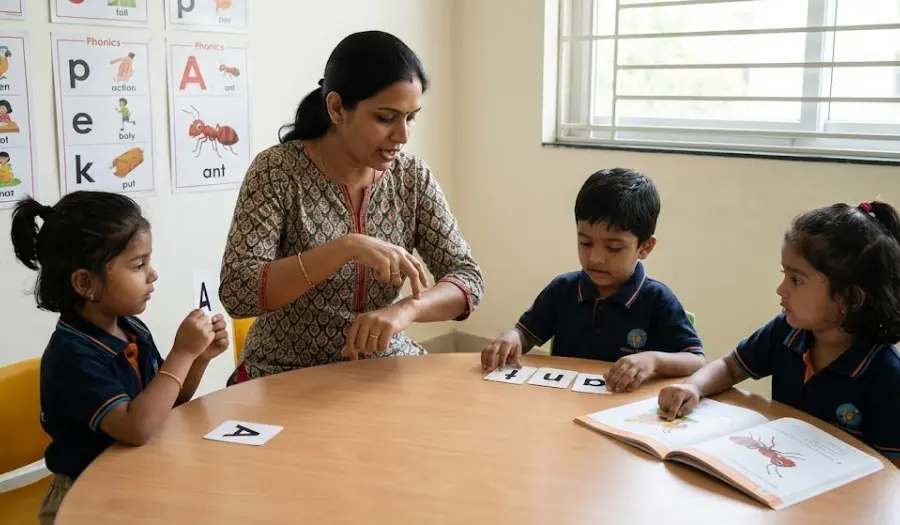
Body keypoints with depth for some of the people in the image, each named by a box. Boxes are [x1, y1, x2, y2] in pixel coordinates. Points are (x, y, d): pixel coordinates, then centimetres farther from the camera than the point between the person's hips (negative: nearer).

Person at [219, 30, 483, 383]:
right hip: (288, 375, -4)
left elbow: (467, 279, -6)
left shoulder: (412, 176, -3)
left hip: (385, 365, 4)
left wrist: (405, 309, -26)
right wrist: (347, 247, -32)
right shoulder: (277, 170, -14)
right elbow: (235, 293, -22)